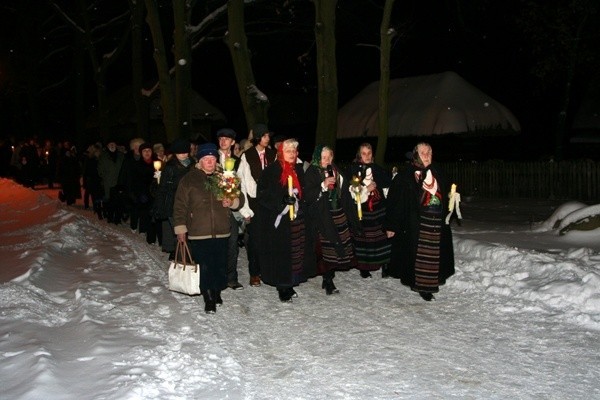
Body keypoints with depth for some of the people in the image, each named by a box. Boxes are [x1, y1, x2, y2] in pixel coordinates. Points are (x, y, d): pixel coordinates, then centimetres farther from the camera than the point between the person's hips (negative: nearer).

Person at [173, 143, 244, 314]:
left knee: (220, 266, 7)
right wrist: (180, 228, -2)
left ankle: (217, 292, 28)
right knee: (204, 267, -3)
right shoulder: (189, 179, 1)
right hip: (198, 233, -2)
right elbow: (180, 206, 2)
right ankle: (208, 298, 11)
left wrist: (232, 202, -9)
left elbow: (240, 198, 14)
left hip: (221, 232, 3)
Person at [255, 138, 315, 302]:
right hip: (278, 220, -6)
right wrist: (282, 202, -21)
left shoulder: (299, 170, 12)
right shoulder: (271, 171, -7)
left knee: (296, 251, 7)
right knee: (280, 253, -4)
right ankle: (282, 288, 8)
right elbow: (263, 194, -12)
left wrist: (299, 203, 6)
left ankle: (289, 285, 21)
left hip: (297, 219, 6)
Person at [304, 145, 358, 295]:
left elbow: (344, 192, 20)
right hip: (322, 216, -5)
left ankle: (328, 279, 15)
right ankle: (328, 281, 3)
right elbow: (307, 195, -12)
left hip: (338, 214, 5)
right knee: (327, 247, -8)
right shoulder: (311, 173, -3)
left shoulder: (336, 170, 13)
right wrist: (323, 185, -18)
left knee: (339, 246, 2)